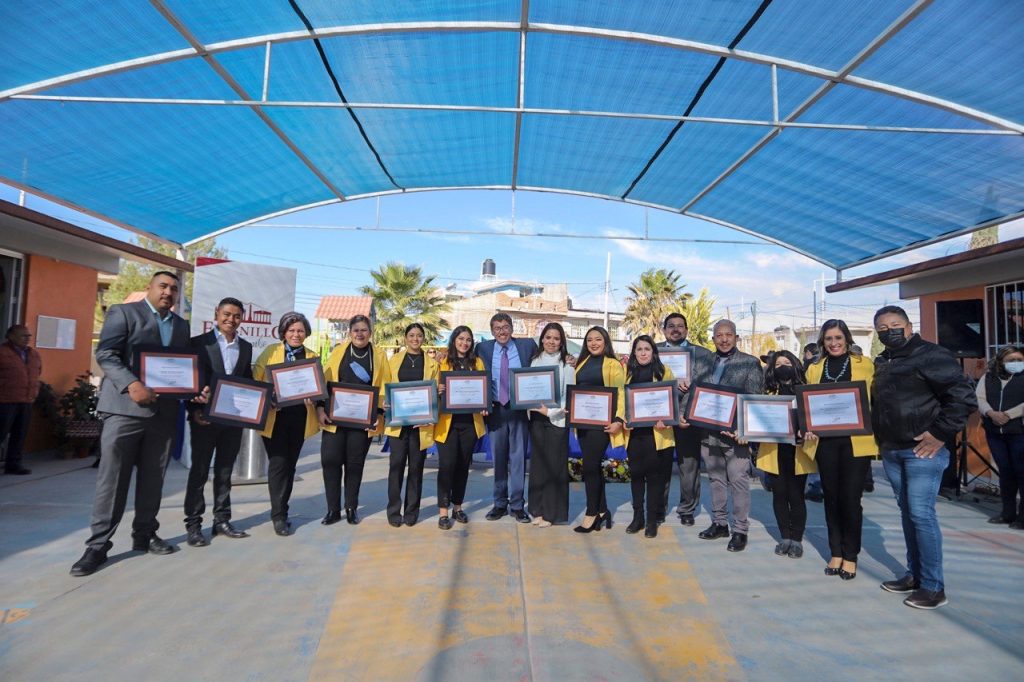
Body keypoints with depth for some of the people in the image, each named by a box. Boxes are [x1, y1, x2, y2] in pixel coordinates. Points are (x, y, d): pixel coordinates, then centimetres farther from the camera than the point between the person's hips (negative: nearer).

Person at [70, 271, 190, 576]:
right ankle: (98, 545, 8)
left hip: (164, 411, 5)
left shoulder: (182, 325, 17)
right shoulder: (123, 312, 3)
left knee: (153, 479, 10)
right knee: (112, 478, -1)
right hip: (125, 407, -4)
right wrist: (132, 385, -22)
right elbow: (105, 355, -8)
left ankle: (144, 535, 23)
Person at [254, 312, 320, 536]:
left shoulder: (312, 357, 9)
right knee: (278, 464, -3)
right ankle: (278, 515, 7)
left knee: (290, 464, 10)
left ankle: (281, 510, 24)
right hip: (274, 417, -2)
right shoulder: (270, 352, 3)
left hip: (299, 418, 2)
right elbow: (255, 380, -1)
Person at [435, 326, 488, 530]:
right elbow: (435, 388, 3)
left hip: (470, 421, 3)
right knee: (447, 465, -7)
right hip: (447, 421, -3)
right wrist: (438, 391, -19)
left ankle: (457, 507, 23)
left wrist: (484, 407, -5)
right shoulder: (443, 362, 4)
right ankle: (443, 511, 1)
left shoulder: (477, 363, 11)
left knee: (463, 465, 10)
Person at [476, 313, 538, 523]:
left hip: (520, 408, -1)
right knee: (498, 457, 9)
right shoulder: (483, 348, 3)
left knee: (518, 457, 4)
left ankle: (517, 505, 14)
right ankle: (500, 503, 20)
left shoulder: (527, 345, 2)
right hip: (495, 409, 1)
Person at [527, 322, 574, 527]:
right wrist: (538, 408, -3)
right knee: (537, 463, 8)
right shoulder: (535, 361, 9)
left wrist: (551, 411, -12)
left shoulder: (567, 364, -3)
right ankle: (538, 509, 19)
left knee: (555, 465, 1)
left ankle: (552, 512, 12)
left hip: (557, 419, -4)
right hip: (536, 418, 4)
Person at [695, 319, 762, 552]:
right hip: (709, 431, 4)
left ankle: (740, 530, 11)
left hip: (735, 432, -4)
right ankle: (719, 523, 26)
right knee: (716, 479, 14)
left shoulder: (750, 363, -1)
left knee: (739, 481, 0)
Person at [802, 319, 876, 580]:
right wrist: (807, 428, -7)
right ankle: (836, 553, 22)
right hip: (825, 441, 3)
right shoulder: (814, 369, 11)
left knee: (851, 498, 1)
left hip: (855, 440, -2)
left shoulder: (865, 365, 4)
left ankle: (850, 556, 16)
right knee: (831, 497, 10)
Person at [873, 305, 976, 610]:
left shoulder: (931, 355, -9)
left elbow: (963, 397, -15)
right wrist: (880, 438, 15)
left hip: (922, 450, -7)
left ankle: (933, 586, 6)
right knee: (907, 512, 14)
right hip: (891, 452, 8)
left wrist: (940, 433, -16)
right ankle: (914, 575, 25)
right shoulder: (882, 362, 14)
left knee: (921, 514, -6)